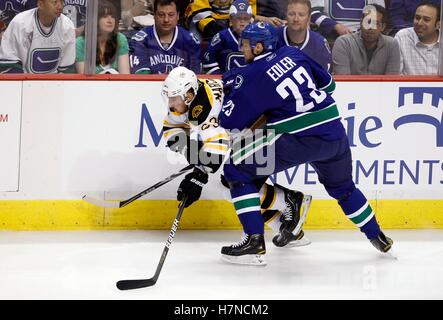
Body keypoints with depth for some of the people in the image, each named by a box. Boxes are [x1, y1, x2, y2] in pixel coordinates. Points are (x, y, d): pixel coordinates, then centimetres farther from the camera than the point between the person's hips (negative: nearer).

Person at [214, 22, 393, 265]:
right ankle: (377, 237, 43)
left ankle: (254, 241, -4)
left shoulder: (252, 76, -5)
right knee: (342, 187, 33)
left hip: (299, 140, -7)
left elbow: (230, 122, 0)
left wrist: (232, 88, 15)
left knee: (236, 170, 1)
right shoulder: (292, 54, 12)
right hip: (335, 133, 7)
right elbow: (327, 83, 22)